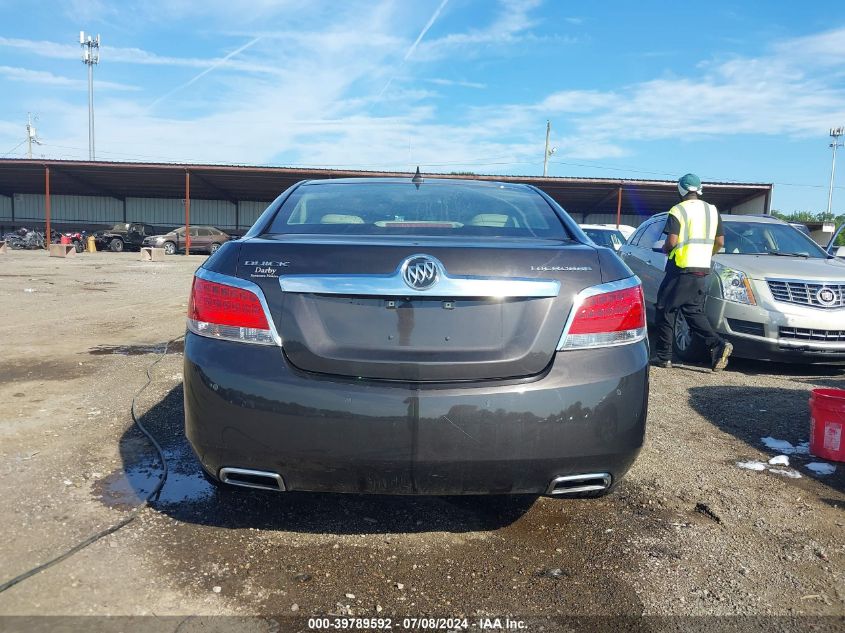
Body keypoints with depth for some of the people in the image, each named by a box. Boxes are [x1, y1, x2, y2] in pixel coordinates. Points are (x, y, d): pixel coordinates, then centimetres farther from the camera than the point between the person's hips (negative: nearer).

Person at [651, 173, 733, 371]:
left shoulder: (678, 210, -8)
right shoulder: (712, 211, 11)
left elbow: (671, 242, -15)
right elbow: (720, 242, 12)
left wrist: (665, 249, 6)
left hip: (681, 268, -6)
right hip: (703, 270, 6)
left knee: (666, 310, 3)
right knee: (694, 311, 13)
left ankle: (663, 356, 6)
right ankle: (718, 344, -6)